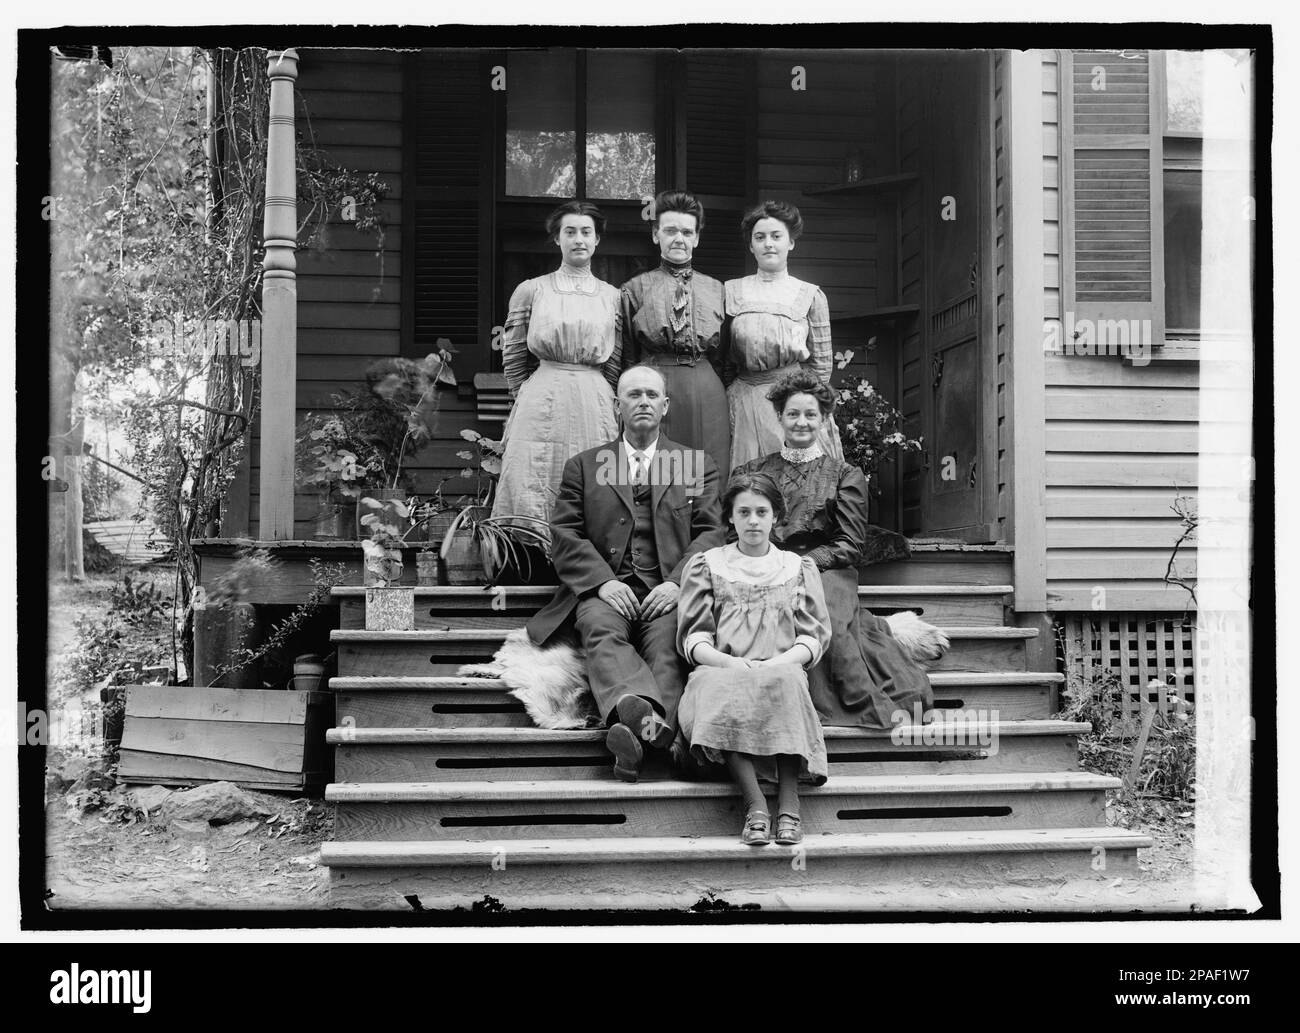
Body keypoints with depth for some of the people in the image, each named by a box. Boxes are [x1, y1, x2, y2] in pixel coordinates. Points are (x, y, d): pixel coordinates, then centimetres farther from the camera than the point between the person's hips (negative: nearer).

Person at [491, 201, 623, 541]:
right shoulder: (531, 290, 5)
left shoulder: (613, 297, 9)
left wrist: (595, 395, 6)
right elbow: (512, 357, 9)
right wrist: (532, 396, 9)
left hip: (595, 407, 1)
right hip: (541, 403, -1)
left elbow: (614, 365, 10)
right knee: (531, 499, -4)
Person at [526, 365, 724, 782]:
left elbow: (711, 532, 10)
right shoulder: (583, 466, 20)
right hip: (604, 589, 0)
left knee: (667, 638, -33)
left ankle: (642, 733, -55)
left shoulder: (698, 464, 20)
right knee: (602, 631, -34)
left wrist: (678, 583, -9)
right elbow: (565, 536, 10)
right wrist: (603, 582, -9)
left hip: (668, 589, 0)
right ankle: (645, 716, -60)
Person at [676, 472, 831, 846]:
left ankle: (788, 808, -39)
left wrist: (777, 663, -10)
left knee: (785, 679, -37)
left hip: (782, 672, 0)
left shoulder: (799, 568, 23)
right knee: (720, 688, -38)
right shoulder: (706, 565, 21)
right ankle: (755, 806, -41)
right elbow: (694, 638, 10)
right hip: (721, 671, 0)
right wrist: (729, 663, -11)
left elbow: (813, 637, 12)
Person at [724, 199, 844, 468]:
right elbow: (722, 359, 8)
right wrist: (729, 402, 3)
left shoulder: (810, 295, 4)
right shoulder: (732, 292, 6)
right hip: (745, 405, 1)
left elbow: (822, 364, 4)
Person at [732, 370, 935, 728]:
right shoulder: (751, 473, 20)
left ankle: (870, 701, -30)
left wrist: (802, 562, -11)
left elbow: (850, 546, 5)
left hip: (825, 572, -1)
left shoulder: (845, 475, 14)